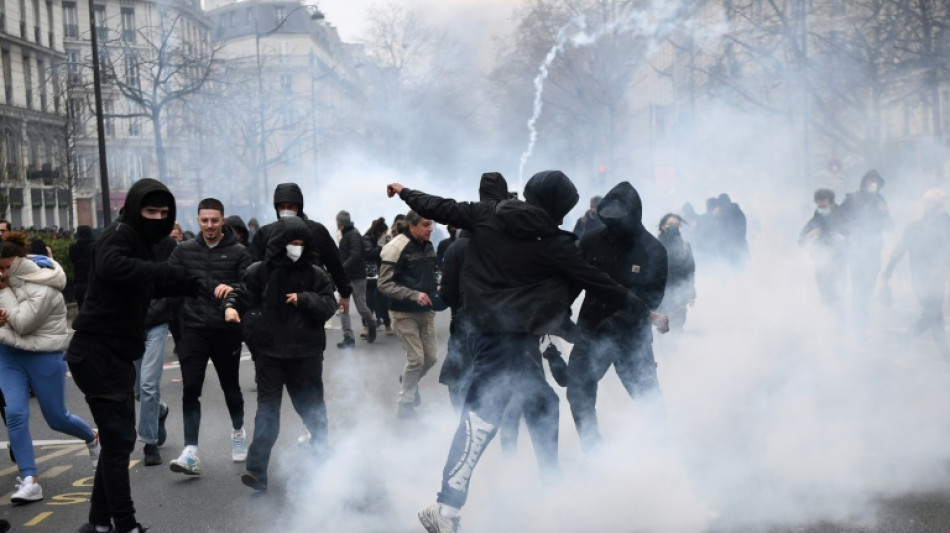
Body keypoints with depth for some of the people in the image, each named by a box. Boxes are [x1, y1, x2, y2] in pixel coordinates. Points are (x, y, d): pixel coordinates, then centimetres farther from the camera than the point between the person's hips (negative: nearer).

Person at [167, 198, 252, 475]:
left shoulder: (238, 252, -1)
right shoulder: (184, 250, 6)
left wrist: (232, 289, -29)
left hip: (227, 330, -1)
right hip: (193, 329, 1)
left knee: (230, 385, 14)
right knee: (190, 389, -8)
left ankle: (238, 431, 40)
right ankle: (191, 452, -8)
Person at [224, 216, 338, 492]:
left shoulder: (315, 275, 0)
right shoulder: (259, 271, -3)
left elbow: (329, 307, -2)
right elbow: (241, 295, 1)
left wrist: (303, 299, -16)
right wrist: (231, 307, -19)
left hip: (306, 354, 2)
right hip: (269, 353, -1)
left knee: (312, 407, 16)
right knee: (267, 412, -3)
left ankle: (322, 457, 37)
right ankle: (257, 471, -3)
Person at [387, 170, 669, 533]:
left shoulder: (488, 215, 6)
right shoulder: (552, 241, -5)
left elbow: (444, 209, 16)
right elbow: (598, 282, 0)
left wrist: (405, 193, 34)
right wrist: (645, 312, 9)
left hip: (489, 329, 8)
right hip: (512, 336, -8)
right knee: (480, 416, -15)